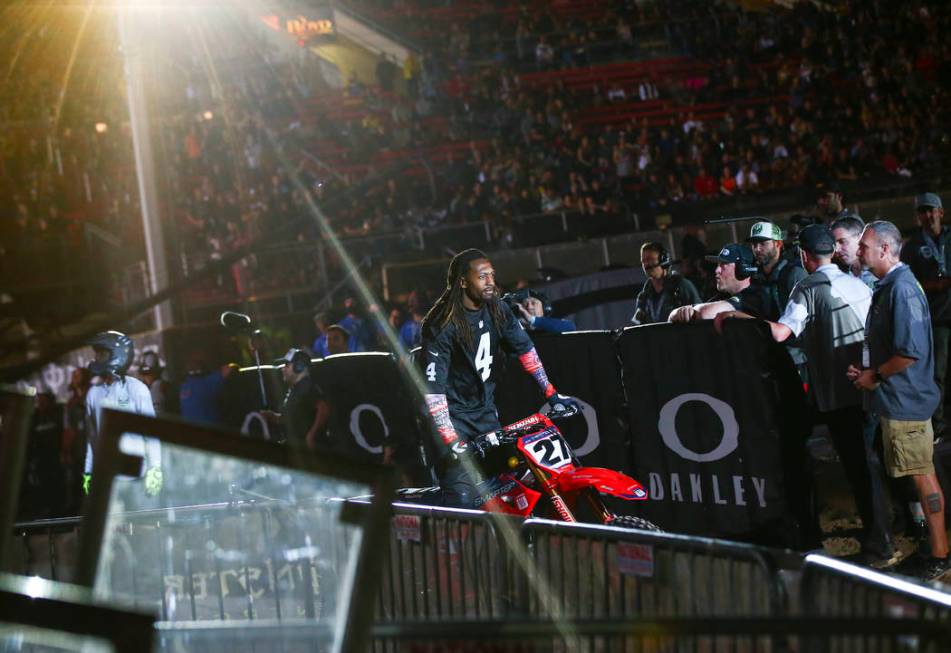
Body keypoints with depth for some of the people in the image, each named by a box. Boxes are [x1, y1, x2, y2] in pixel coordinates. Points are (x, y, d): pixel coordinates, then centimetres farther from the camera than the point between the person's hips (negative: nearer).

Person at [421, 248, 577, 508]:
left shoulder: (497, 309, -1)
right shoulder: (442, 324, -21)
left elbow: (525, 348, 13)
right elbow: (433, 387, -25)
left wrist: (551, 392, 10)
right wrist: (452, 442, -30)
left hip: (485, 409, 7)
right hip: (452, 414, -7)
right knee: (462, 497, -19)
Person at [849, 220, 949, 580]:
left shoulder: (902, 289, -20)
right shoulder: (887, 287, 12)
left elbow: (911, 352, -26)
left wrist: (875, 375, -14)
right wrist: (864, 366, 9)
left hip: (905, 401, -10)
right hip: (895, 399, 10)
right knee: (920, 475, 18)